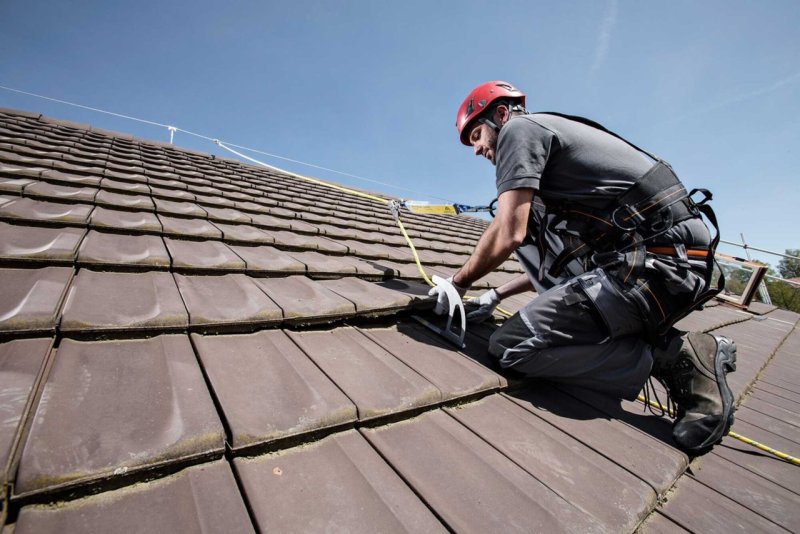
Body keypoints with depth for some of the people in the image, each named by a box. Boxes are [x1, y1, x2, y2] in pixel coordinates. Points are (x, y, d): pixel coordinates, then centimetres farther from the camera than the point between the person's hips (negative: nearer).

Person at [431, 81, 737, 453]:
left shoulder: (520, 129, 0)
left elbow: (508, 236, -14)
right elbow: (550, 261, 26)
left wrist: (457, 282, 3)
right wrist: (496, 296, 23)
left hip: (658, 264, -10)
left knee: (511, 347, -14)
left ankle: (673, 355, -2)